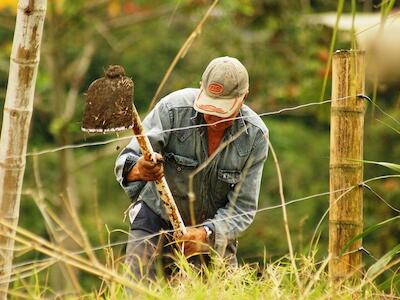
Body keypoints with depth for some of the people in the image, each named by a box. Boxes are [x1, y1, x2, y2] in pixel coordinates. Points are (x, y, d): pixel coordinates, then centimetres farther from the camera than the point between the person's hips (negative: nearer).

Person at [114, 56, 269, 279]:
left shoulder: (255, 136, -18)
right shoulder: (173, 109, -25)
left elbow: (243, 208, -17)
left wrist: (205, 234, -35)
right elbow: (127, 161, -27)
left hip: (213, 227, 2)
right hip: (158, 213, -2)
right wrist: (138, 169, -52)